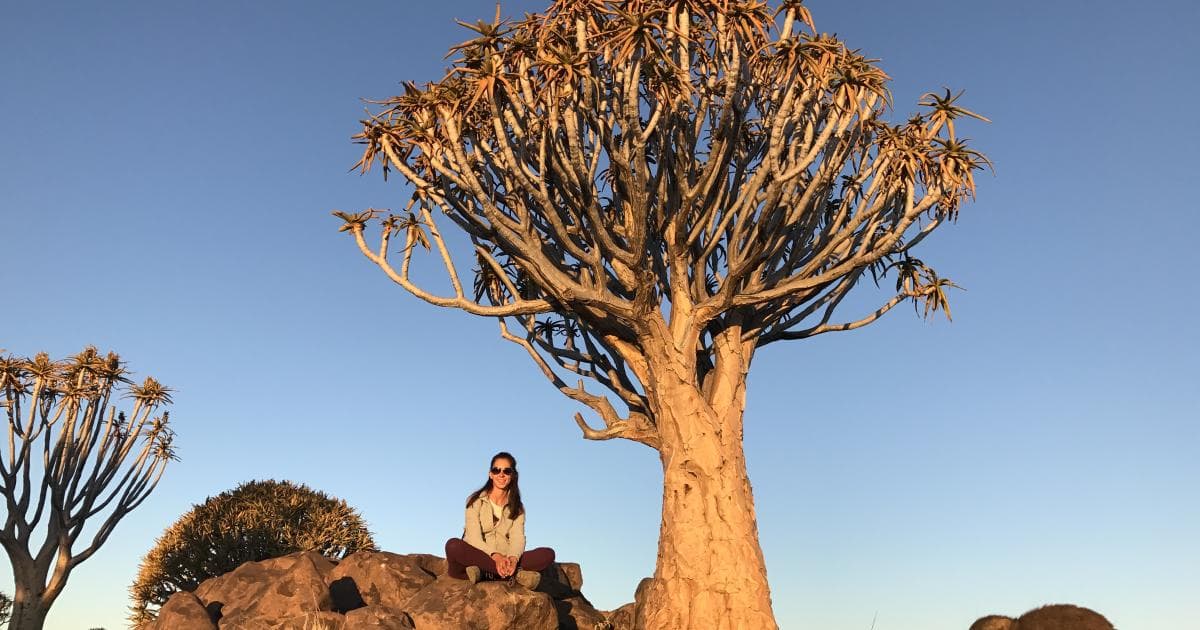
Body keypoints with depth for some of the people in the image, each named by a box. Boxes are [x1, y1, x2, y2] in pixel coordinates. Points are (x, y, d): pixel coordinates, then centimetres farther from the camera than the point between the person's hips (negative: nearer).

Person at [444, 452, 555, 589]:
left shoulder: (517, 508, 14)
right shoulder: (476, 501, 4)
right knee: (453, 545, -35)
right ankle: (515, 573, -34)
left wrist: (513, 558, -26)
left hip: (504, 558, 3)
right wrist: (495, 556, -28)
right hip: (477, 556, -2)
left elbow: (518, 538, -2)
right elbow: (474, 537, -9)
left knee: (548, 554, -19)